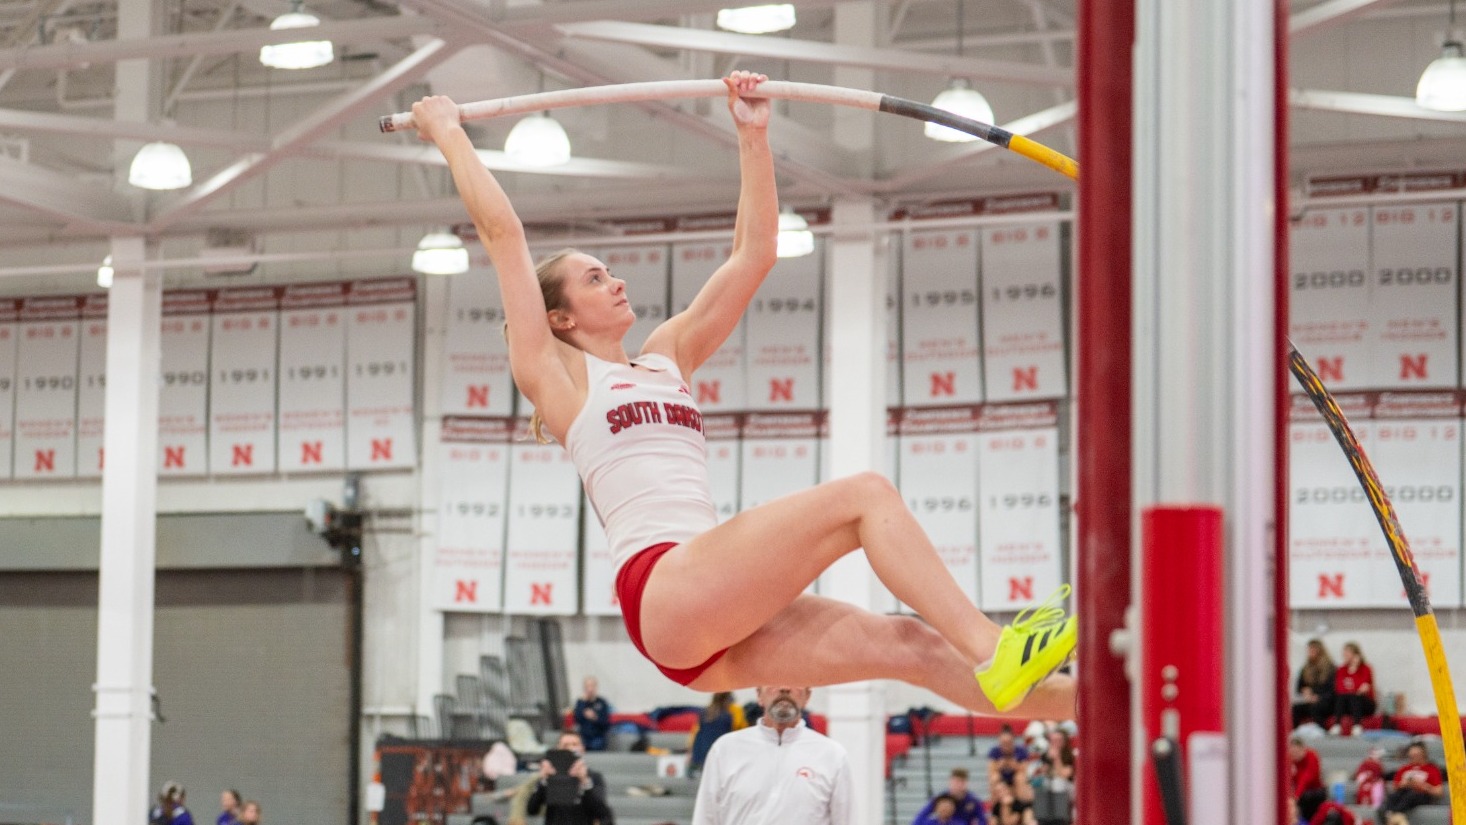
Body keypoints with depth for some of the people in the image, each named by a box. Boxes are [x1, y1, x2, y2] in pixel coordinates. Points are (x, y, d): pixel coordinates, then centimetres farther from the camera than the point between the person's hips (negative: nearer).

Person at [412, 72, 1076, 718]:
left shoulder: (667, 357, 27)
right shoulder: (554, 375, 9)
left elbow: (754, 254, 26)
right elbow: (501, 232, 6)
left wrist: (752, 134, 22)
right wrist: (449, 135, 13)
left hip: (720, 615, 7)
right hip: (663, 589, -7)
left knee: (907, 643, -6)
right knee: (864, 495, -20)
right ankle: (993, 651, -30)